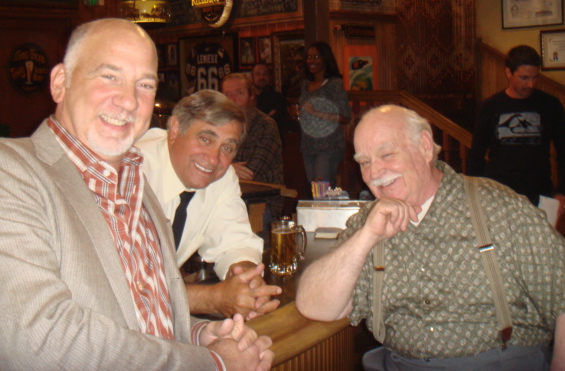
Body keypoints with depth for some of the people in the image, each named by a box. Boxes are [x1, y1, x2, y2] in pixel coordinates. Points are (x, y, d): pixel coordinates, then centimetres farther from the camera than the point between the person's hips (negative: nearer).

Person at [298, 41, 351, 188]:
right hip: (308, 146, 7)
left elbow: (346, 118, -14)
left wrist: (317, 113, -17)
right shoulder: (306, 84, 14)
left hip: (329, 146, -7)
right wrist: (298, 115, 6)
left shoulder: (335, 83, -7)